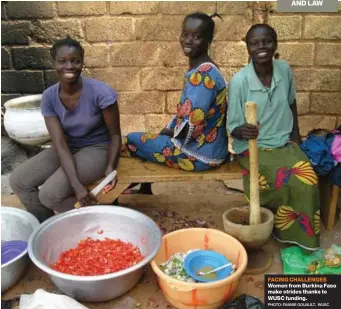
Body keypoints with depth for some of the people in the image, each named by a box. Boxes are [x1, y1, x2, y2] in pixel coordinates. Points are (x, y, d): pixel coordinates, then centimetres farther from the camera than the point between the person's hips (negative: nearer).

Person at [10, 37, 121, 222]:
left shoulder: (100, 92, -23)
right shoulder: (49, 97, -12)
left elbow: (115, 135, -12)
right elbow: (60, 143, -19)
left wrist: (110, 167, -28)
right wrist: (76, 185, -31)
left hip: (98, 149, -5)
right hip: (68, 148, 5)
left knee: (50, 194, -22)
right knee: (18, 181, -7)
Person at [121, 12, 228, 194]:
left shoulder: (203, 74, -24)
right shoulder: (199, 70, 8)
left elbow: (191, 127, -27)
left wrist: (169, 132, -8)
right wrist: (166, 131, 5)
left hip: (200, 153, -9)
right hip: (206, 147, 9)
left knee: (130, 141, 5)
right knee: (149, 138, 27)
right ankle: (144, 192, 38)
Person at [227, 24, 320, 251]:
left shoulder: (284, 69, -2)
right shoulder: (239, 81, -16)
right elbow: (233, 127, -11)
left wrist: (296, 135, 9)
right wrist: (243, 131, -34)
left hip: (285, 143, 5)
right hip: (253, 148, -4)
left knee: (308, 180, -20)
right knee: (289, 183, -26)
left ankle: (304, 239, 5)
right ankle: (287, 235, 3)